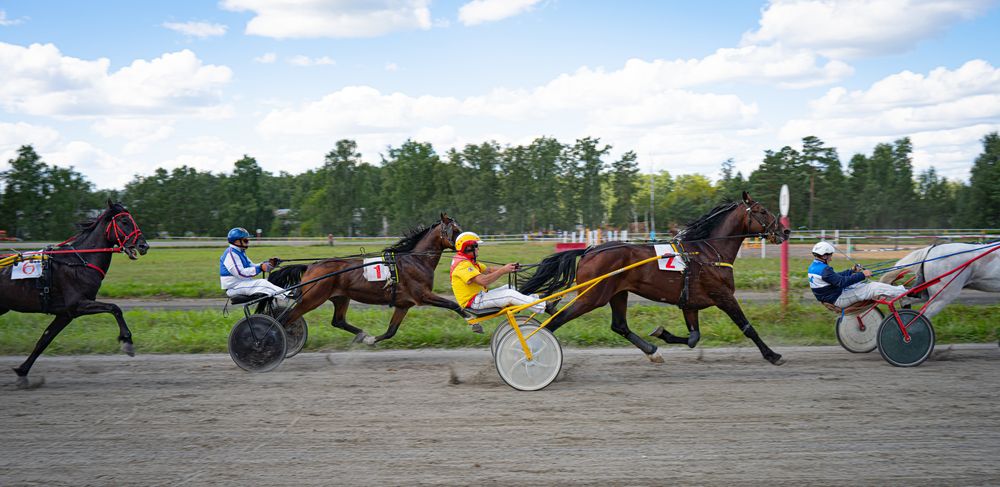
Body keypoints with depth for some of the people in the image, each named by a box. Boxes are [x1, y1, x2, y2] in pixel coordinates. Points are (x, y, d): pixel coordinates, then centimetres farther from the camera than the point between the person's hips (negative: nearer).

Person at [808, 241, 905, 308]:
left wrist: (852, 271, 19)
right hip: (839, 299, -10)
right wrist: (861, 275, -24)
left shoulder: (813, 267, 6)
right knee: (876, 288, -8)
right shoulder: (824, 270, -26)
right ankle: (904, 292, 3)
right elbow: (842, 282, -29)